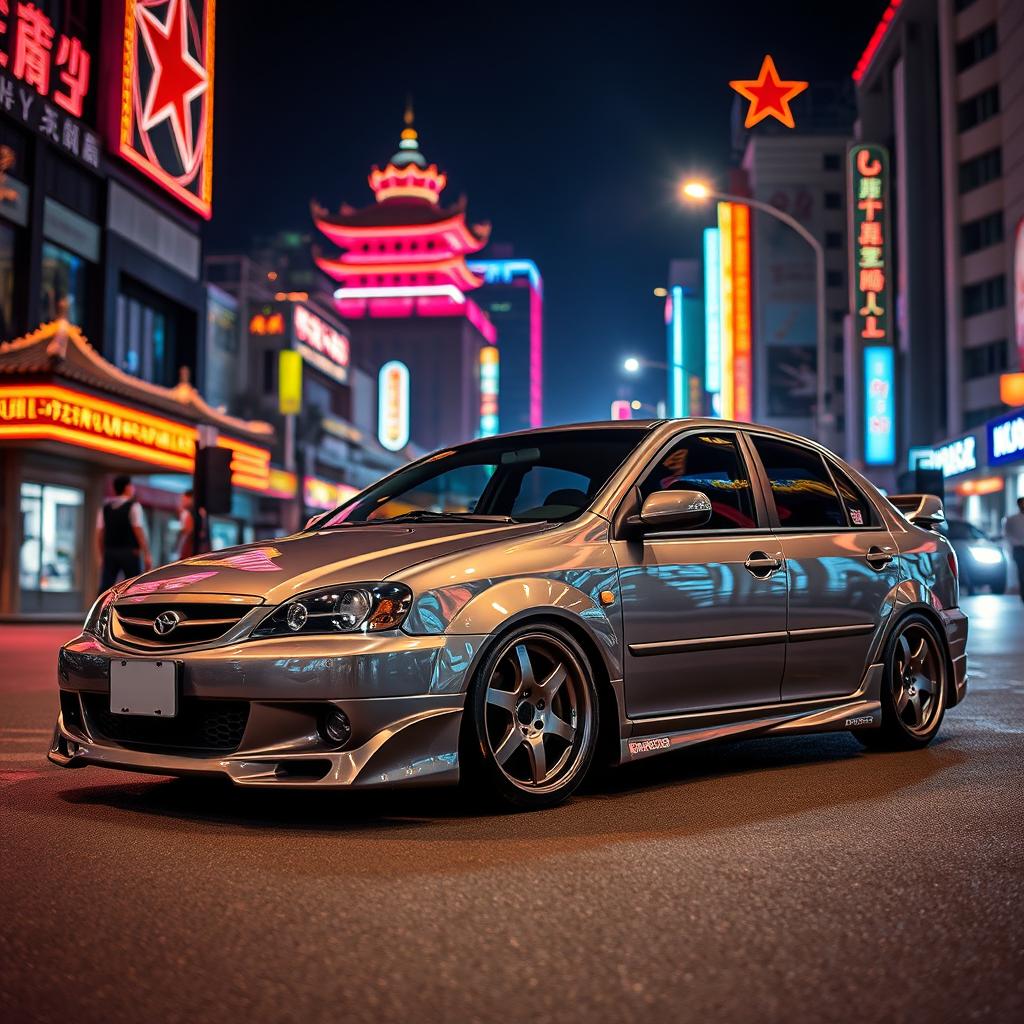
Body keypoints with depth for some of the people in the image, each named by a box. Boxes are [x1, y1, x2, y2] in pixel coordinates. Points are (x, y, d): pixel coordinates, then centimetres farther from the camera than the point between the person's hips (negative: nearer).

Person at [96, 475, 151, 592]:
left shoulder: (105, 508, 11)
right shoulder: (133, 506, -5)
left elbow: (99, 534, 9)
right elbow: (139, 532, -11)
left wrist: (101, 556, 16)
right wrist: (147, 555, -9)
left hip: (109, 553, 4)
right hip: (130, 553, -4)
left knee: (105, 588, 0)